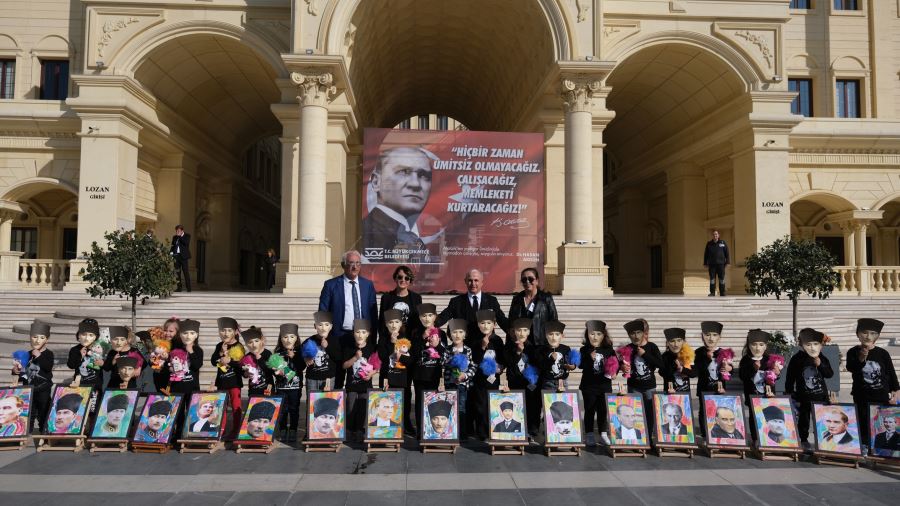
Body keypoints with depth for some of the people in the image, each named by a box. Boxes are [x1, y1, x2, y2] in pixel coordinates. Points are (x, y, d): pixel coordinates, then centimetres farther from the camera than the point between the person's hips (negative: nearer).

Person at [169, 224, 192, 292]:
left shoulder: (187, 236, 2)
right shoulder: (174, 237, 16)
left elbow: (186, 243, -16)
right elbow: (172, 246, 17)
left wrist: (180, 236, -12)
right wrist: (171, 252, -1)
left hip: (183, 256, -5)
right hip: (176, 256, 5)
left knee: (185, 272, -5)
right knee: (177, 272, 3)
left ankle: (188, 287, -2)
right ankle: (179, 287, 6)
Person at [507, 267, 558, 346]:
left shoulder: (546, 298, 3)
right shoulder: (517, 299, 12)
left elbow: (554, 321, 2)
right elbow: (510, 322, 14)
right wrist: (508, 345, 7)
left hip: (540, 344, -2)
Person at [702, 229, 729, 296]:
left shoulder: (722, 243, 6)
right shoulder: (709, 244, 10)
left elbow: (727, 253, 6)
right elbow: (706, 254, 12)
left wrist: (727, 261, -1)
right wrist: (705, 263, 7)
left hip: (720, 264, -1)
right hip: (712, 264, 1)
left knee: (722, 278, 2)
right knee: (712, 278, -1)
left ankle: (722, 293, 8)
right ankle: (712, 292, 1)